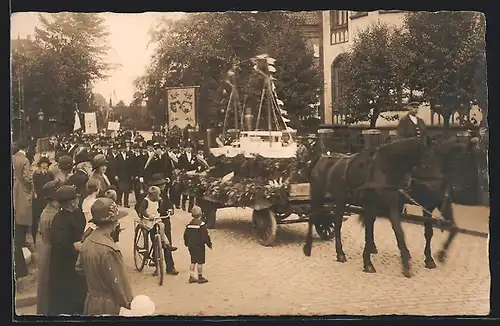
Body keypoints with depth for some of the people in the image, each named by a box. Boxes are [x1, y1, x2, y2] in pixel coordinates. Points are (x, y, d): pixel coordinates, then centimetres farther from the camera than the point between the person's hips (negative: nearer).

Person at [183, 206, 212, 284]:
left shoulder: (189, 225, 5)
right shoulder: (201, 225, -14)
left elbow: (185, 235, 11)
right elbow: (205, 236, -15)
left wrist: (187, 244, 24)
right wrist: (209, 244, -4)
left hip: (191, 246, 6)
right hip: (199, 246, -6)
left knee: (193, 261, 13)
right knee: (200, 261, 1)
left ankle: (191, 277, 14)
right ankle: (200, 277, 4)